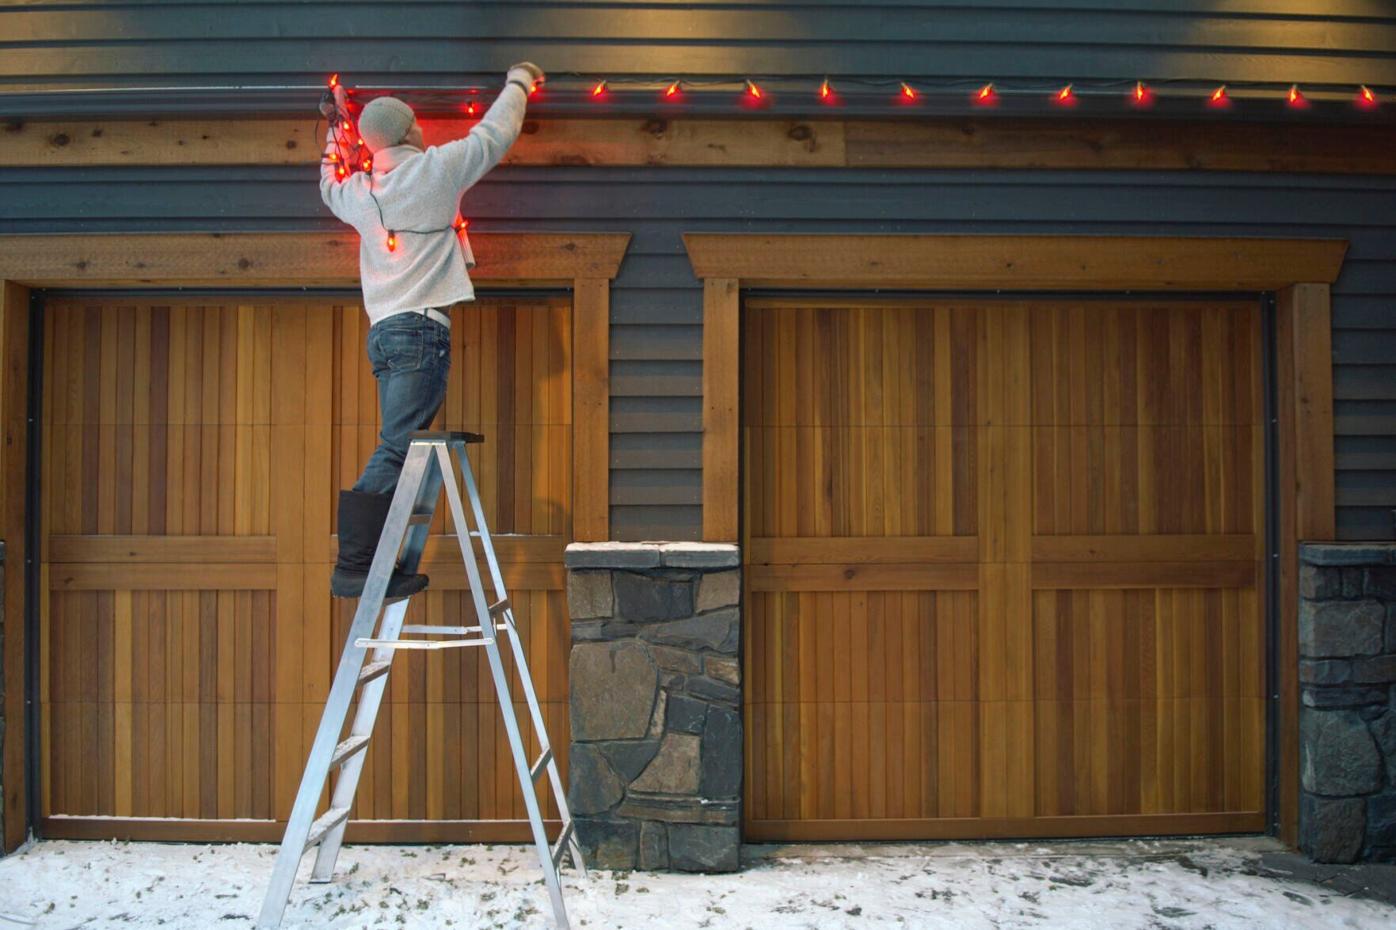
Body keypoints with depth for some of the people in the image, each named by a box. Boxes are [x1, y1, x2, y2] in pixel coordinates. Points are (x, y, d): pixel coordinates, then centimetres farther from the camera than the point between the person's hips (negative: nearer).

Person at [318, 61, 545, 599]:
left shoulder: (360, 191, 16)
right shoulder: (433, 169, -1)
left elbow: (329, 185, 40)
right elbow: (494, 135, 9)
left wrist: (337, 128, 50)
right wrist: (519, 81, 26)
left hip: (383, 330, 8)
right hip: (422, 327, -8)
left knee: (398, 452, 9)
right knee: (395, 452, -11)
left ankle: (374, 566, 7)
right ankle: (352, 568, -13)